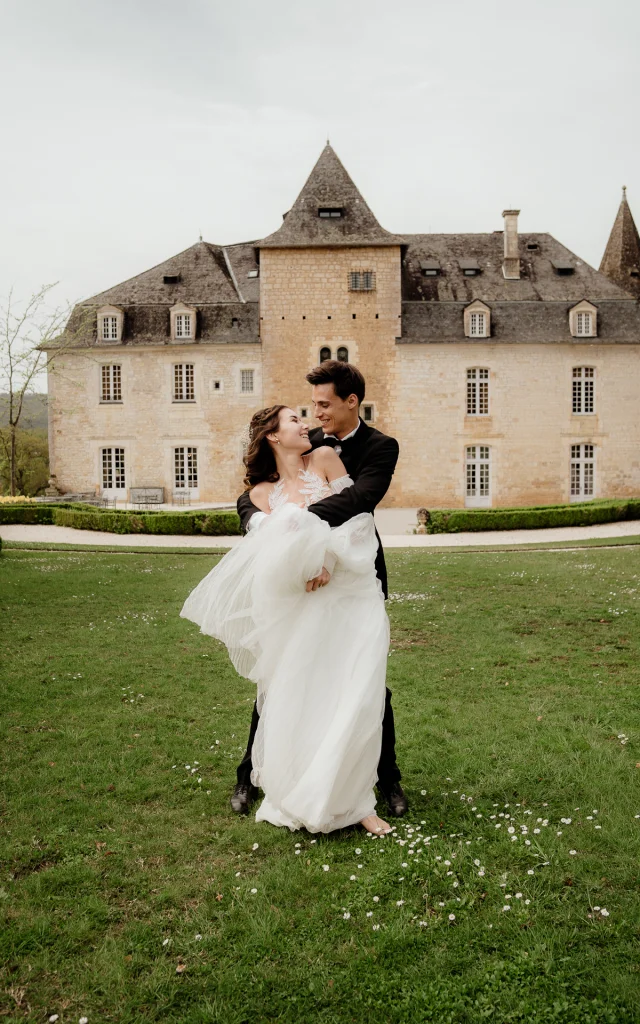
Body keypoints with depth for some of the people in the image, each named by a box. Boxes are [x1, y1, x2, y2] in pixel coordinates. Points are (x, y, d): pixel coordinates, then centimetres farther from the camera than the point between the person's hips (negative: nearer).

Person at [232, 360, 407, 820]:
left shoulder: (380, 447, -8)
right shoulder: (307, 444, 2)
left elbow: (359, 498, -28)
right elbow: (250, 496, -4)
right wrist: (259, 520, -28)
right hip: (303, 575, 3)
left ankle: (389, 779, 28)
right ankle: (249, 776, 25)